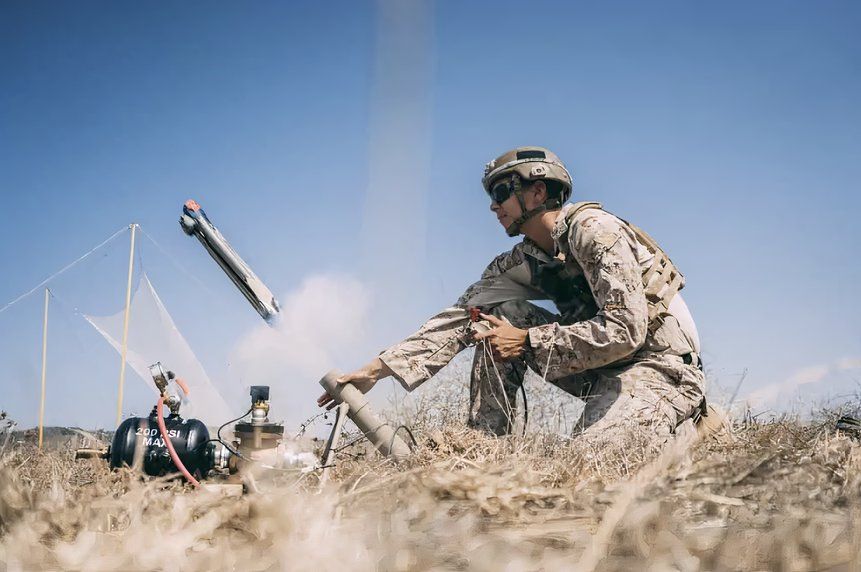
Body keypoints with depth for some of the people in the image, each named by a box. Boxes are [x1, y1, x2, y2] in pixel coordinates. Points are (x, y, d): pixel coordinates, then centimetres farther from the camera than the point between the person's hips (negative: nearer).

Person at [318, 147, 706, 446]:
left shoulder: (592, 229, -16)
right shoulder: (520, 264, 7)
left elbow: (625, 331, -24)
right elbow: (460, 318, 0)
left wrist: (528, 342, -19)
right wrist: (376, 369, -10)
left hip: (662, 364, -8)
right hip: (602, 372, 8)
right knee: (498, 315, -3)